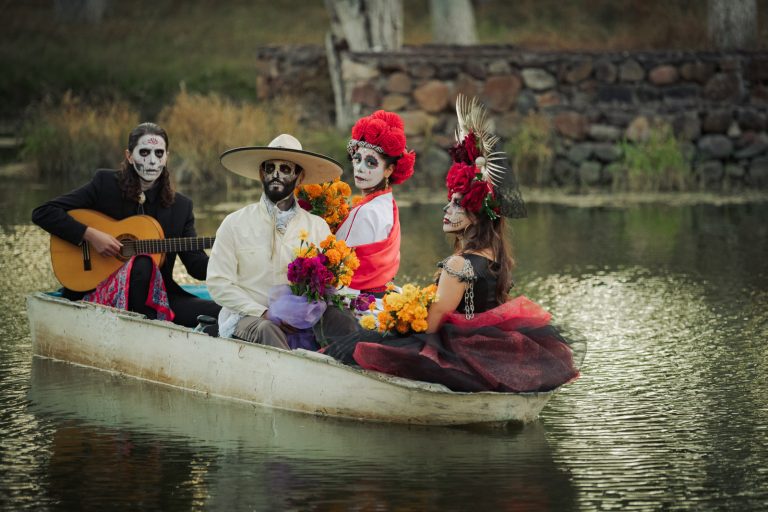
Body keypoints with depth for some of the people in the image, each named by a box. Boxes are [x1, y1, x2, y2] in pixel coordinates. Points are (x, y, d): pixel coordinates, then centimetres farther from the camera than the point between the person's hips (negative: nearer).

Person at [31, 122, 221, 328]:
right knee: (142, 263, -37)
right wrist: (90, 234, -15)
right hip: (99, 293, -3)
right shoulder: (105, 184, 0)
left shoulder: (181, 206, 9)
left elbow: (196, 264, 2)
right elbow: (43, 213, -3)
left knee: (218, 314, -21)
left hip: (158, 295, 3)